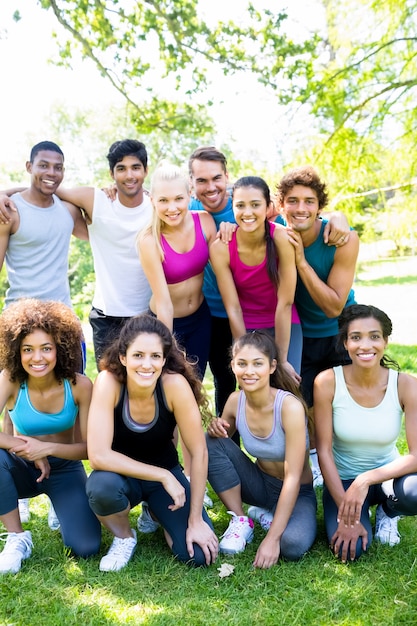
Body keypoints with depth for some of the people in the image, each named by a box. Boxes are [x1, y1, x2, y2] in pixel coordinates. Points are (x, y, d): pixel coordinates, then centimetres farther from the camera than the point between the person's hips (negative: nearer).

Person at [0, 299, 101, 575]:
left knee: (86, 547, -18)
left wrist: (47, 448, -30)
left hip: (65, 469, 0)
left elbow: (87, 447, -14)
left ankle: (61, 507, 18)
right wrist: (25, 448, -33)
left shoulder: (80, 385, -20)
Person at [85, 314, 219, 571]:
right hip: (123, 475, -1)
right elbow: (99, 455, -32)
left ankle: (156, 511, 16)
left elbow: (199, 452, -18)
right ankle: (124, 537, 0)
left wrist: (196, 519, -16)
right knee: (101, 486, -36)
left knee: (199, 554, -16)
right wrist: (163, 476, -30)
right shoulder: (109, 382, -27)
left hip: (166, 472, 1)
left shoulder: (175, 384, -26)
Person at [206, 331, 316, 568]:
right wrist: (215, 430, -20)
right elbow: (220, 438, 6)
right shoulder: (235, 401, -12)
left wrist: (272, 538, -31)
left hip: (296, 492, -4)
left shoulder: (289, 406, -27)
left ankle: (267, 515, 0)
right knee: (212, 443, -19)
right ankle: (241, 520, -4)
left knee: (294, 544, -35)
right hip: (260, 483, 4)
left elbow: (293, 477, -28)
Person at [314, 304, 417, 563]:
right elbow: (324, 451, -15)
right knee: (350, 549, -25)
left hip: (387, 474, 1)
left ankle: (388, 510, 5)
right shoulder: (327, 382, -19)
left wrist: (366, 480, -31)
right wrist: (346, 514, -18)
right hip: (342, 479, 0)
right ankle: (359, 513, 13)